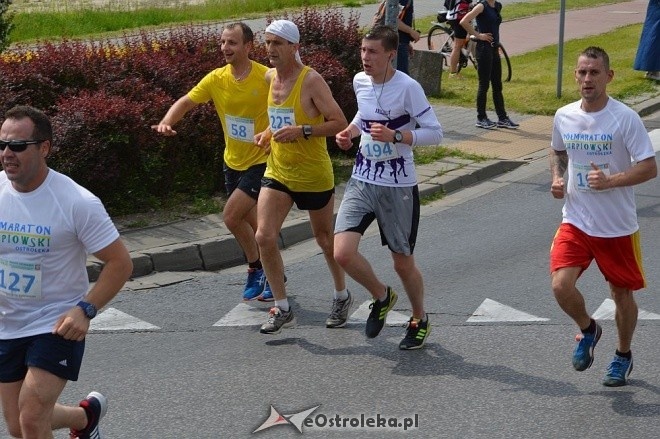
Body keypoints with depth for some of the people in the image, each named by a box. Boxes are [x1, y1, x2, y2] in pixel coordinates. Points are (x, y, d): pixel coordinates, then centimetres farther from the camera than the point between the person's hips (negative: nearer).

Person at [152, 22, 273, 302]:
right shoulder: (216, 79, -5)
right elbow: (186, 102, -3)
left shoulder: (267, 78, -18)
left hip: (261, 161, -6)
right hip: (233, 161, 6)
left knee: (231, 216, -14)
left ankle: (256, 269, 9)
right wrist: (167, 122, -22)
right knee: (251, 222, 15)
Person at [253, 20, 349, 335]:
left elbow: (339, 123, -19)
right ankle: (282, 310, 1)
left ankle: (341, 295, 38)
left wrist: (301, 131, -29)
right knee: (264, 237, -10)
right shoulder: (271, 77, 4)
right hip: (277, 173, 5)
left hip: (314, 176, -5)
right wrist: (269, 132, 4)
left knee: (325, 239, 13)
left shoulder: (311, 80, -17)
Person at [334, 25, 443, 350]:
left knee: (403, 262, 8)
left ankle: (419, 320, 35)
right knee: (342, 253, -12)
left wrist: (395, 135, -27)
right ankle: (381, 296, 18)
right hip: (362, 181, 5)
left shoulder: (407, 87, -16)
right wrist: (351, 131, 3)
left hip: (398, 187, -5)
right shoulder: (360, 81, 3)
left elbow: (435, 133, -15)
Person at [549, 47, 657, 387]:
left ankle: (623, 355, 37)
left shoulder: (625, 118, -14)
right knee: (561, 286, -14)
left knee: (622, 293, 12)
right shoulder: (564, 116, 0)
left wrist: (611, 180, -27)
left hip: (618, 227, -3)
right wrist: (557, 178, 1)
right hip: (576, 222, 3)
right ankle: (588, 330, 19)